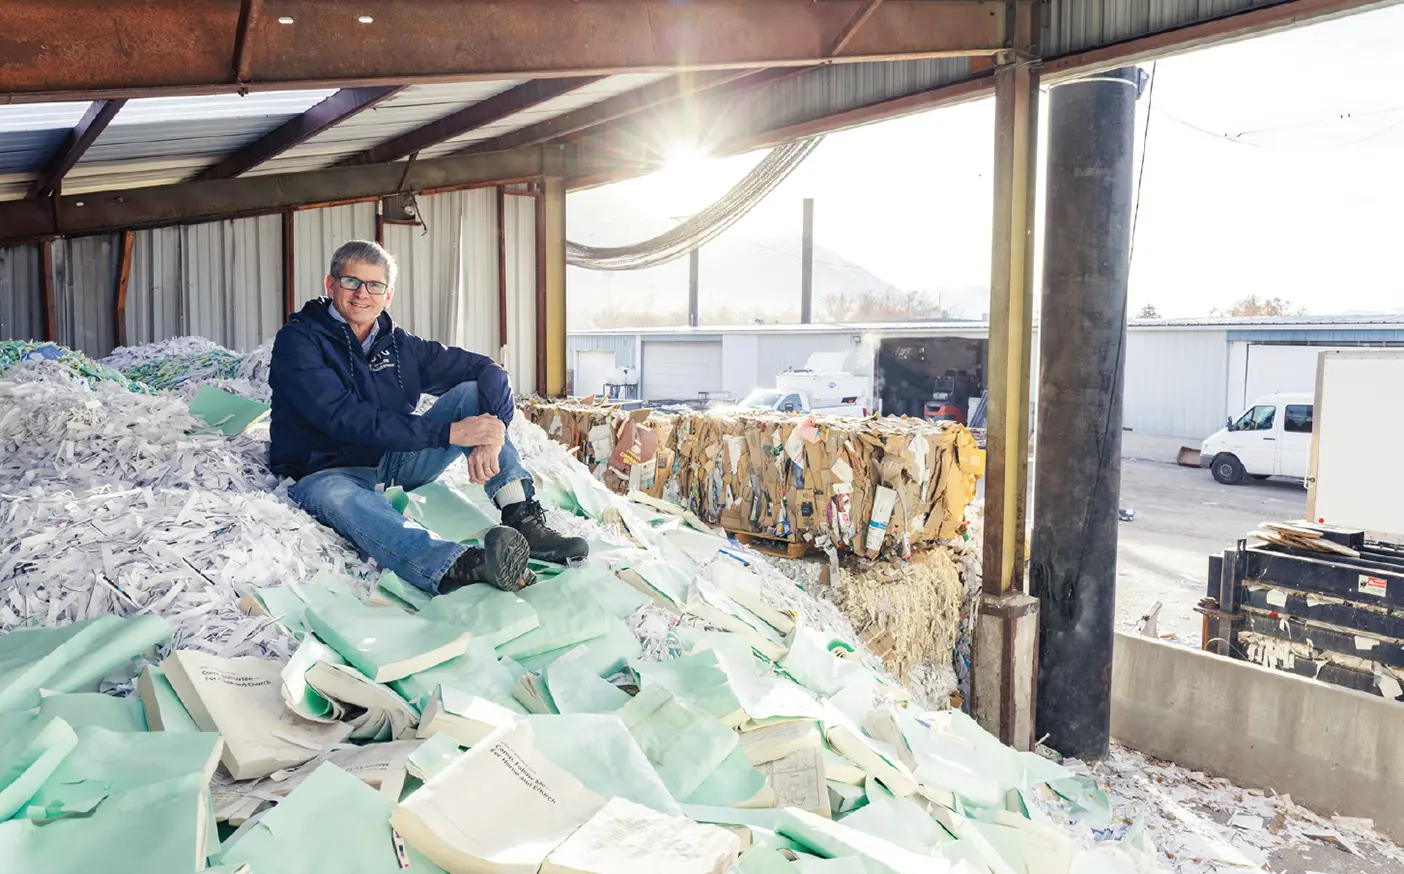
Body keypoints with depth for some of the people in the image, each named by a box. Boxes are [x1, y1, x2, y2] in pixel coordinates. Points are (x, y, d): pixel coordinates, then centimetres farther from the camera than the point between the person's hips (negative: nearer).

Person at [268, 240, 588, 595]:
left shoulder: (400, 346, 6)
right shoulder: (298, 340, -8)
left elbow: (487, 370, -1)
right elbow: (346, 418, -23)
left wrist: (492, 432, -24)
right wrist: (448, 432, -30)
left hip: (397, 464, 5)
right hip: (328, 472, -5)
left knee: (471, 393, -11)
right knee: (334, 496, -41)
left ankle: (523, 520, -27)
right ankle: (456, 566, -69)